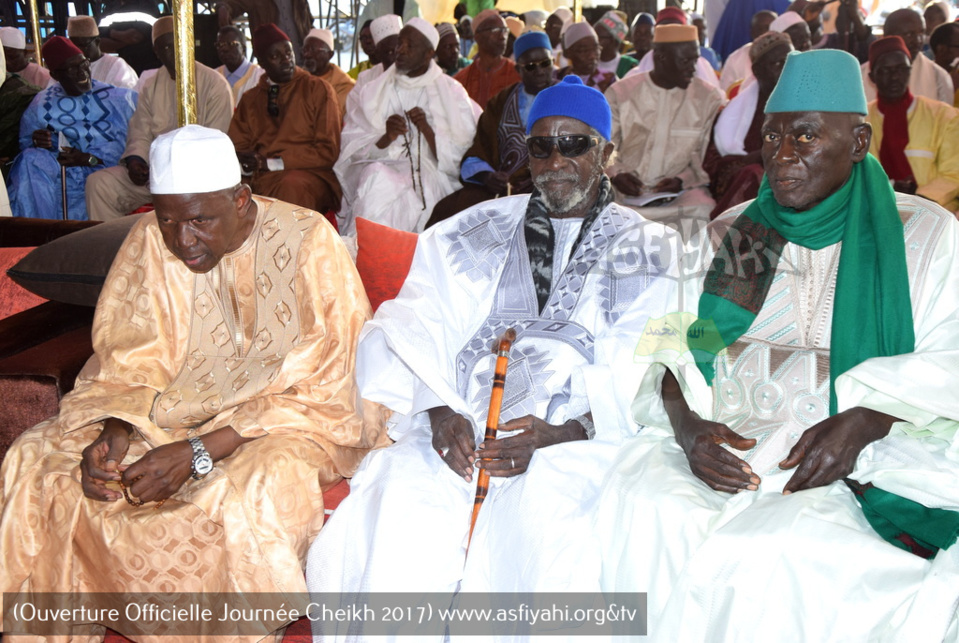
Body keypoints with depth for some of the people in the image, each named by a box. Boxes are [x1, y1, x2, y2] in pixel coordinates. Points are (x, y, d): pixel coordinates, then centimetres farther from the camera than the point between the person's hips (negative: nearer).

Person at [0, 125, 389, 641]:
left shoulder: (308, 244, -18)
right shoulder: (150, 241, -3)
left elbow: (318, 392, -19)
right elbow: (132, 361, 1)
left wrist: (199, 453, -26)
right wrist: (114, 434, -22)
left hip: (293, 419, -5)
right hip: (178, 409, 5)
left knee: (247, 493, -36)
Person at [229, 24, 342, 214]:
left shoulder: (318, 89, 7)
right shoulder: (250, 100, 20)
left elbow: (327, 151, 0)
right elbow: (237, 147, 18)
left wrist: (271, 163, -6)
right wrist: (247, 164, -9)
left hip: (309, 175, -4)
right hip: (261, 179, 4)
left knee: (292, 185, -38)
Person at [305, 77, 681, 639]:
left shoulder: (649, 250, 15)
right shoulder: (474, 233, 21)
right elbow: (416, 331, 9)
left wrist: (557, 434, -16)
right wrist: (437, 410, -12)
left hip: (579, 433, -1)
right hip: (460, 423, 2)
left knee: (541, 513, -33)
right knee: (398, 508, -27)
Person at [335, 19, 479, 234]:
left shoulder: (452, 93, 8)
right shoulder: (374, 90, 15)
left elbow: (458, 156, 1)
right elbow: (354, 148, 7)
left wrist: (427, 129, -13)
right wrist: (386, 138, -12)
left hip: (429, 173, -2)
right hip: (379, 166, 2)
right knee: (375, 178, -33)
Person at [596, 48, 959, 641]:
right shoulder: (728, 237, 17)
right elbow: (674, 346, 8)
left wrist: (861, 423, -19)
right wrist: (684, 421, -13)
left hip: (860, 465, -2)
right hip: (721, 440, 3)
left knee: (773, 547, -33)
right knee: (643, 502, -29)